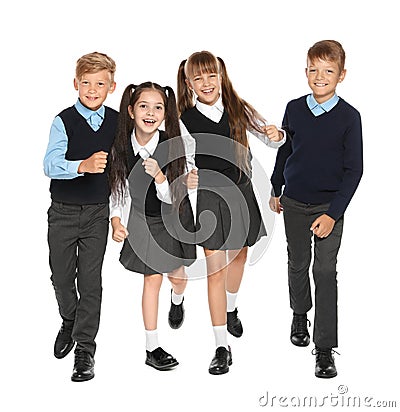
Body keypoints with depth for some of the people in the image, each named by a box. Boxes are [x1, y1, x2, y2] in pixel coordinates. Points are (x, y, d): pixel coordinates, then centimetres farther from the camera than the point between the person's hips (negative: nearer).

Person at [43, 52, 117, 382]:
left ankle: (85, 348, 11)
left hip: (98, 212, 1)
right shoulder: (64, 121, -10)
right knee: (61, 276, 13)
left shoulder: (117, 122, -1)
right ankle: (69, 322, 41)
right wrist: (83, 165, -41)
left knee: (90, 280, 1)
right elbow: (51, 165, -23)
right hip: (63, 212, -1)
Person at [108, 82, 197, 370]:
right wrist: (116, 221, -17)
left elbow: (170, 198, -23)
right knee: (152, 279, -1)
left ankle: (177, 301, 56)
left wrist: (158, 175, -40)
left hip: (175, 217, 0)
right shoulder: (120, 147, -18)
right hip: (143, 219, 0)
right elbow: (118, 190, -4)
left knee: (177, 273, 16)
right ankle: (152, 348, 9)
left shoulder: (174, 146, -25)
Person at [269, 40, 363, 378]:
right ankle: (300, 315, 42)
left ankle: (325, 348, 2)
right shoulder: (294, 109, -2)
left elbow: (354, 170, -10)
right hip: (294, 203, 3)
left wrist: (332, 214, -15)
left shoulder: (349, 117, -10)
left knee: (325, 271, -5)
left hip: (329, 206, -3)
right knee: (298, 264, 16)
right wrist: (276, 190, 16)